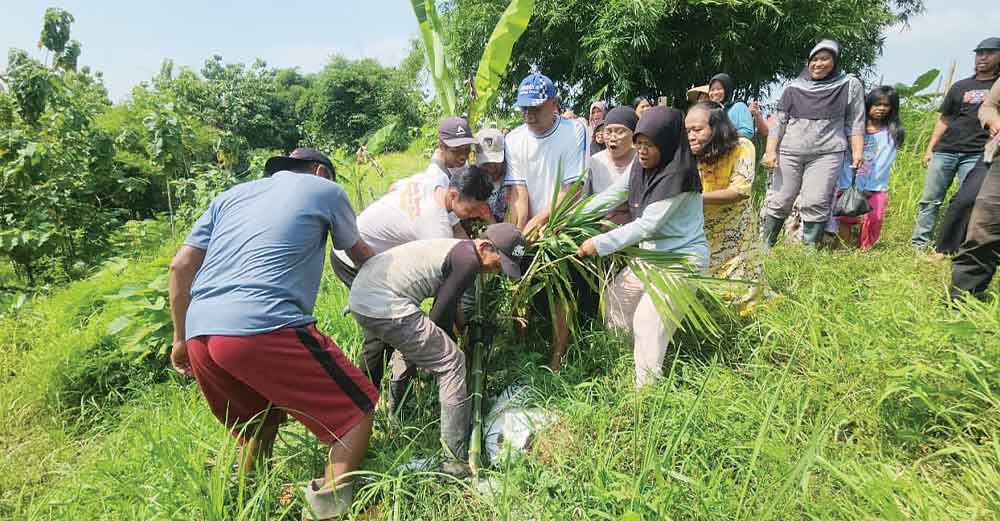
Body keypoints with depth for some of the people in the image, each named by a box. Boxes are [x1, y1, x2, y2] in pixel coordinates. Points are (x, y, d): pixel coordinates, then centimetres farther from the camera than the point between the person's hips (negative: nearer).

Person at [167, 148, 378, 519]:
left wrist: (181, 339, 26)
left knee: (260, 421, 30)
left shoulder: (230, 196, 27)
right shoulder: (324, 190, 16)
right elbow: (361, 255, 28)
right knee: (356, 408, 5)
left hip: (201, 335, 7)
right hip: (264, 328, -7)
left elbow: (180, 267, 19)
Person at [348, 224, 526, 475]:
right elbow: (441, 313, -6)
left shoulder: (455, 248, 18)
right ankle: (456, 460, -1)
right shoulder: (468, 260, -10)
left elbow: (450, 302, 31)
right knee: (451, 363, -4)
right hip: (387, 308, -10)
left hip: (360, 293, 10)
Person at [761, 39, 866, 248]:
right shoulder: (794, 87, 11)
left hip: (827, 154, -1)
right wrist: (770, 151, 0)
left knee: (815, 203, -11)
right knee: (779, 202, 2)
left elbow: (855, 123, 7)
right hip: (789, 153, 2)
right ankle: (764, 245, 11)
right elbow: (779, 122, 9)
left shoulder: (850, 85, 8)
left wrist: (858, 151, -3)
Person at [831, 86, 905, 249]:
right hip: (849, 185, 0)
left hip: (875, 188, 0)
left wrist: (868, 189, -10)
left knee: (872, 221, -7)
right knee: (843, 220, -9)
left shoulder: (892, 133, 7)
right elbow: (846, 159, 0)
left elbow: (883, 163, -1)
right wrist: (847, 187, -10)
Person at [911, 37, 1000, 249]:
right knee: (929, 200, -2)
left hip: (977, 155, -2)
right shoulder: (961, 87, 17)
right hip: (944, 151, 2)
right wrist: (929, 149, 10)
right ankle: (919, 244, 2)